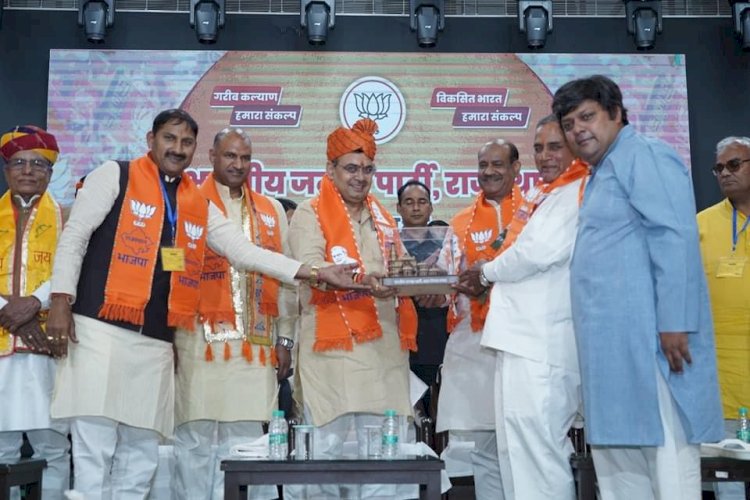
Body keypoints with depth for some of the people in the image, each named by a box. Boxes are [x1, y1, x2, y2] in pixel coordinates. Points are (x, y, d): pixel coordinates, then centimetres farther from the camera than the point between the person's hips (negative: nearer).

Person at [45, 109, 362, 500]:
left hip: (157, 341, 5)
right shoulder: (114, 176, 4)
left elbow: (245, 251, 9)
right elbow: (73, 237, 1)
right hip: (101, 329, -5)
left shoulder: (200, 207, 15)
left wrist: (314, 273, 1)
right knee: (95, 445, -5)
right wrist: (61, 300, -10)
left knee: (141, 453, 9)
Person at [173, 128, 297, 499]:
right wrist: (169, 334, -7)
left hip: (256, 345, 3)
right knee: (196, 438, 2)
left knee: (246, 439, 6)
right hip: (200, 340, -3)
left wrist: (284, 337, 9)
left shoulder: (271, 211, 15)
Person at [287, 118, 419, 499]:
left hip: (383, 348, 5)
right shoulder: (310, 214, 1)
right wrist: (362, 279, -30)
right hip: (332, 348, -5)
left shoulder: (382, 217, 19)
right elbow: (311, 272, -14)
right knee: (327, 446, -3)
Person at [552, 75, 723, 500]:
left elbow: (676, 238, -18)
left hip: (648, 335, -10)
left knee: (664, 447, -5)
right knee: (618, 448, 13)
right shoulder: (602, 173, 23)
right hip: (613, 340, 10)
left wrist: (674, 321, -24)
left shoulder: (643, 156, -7)